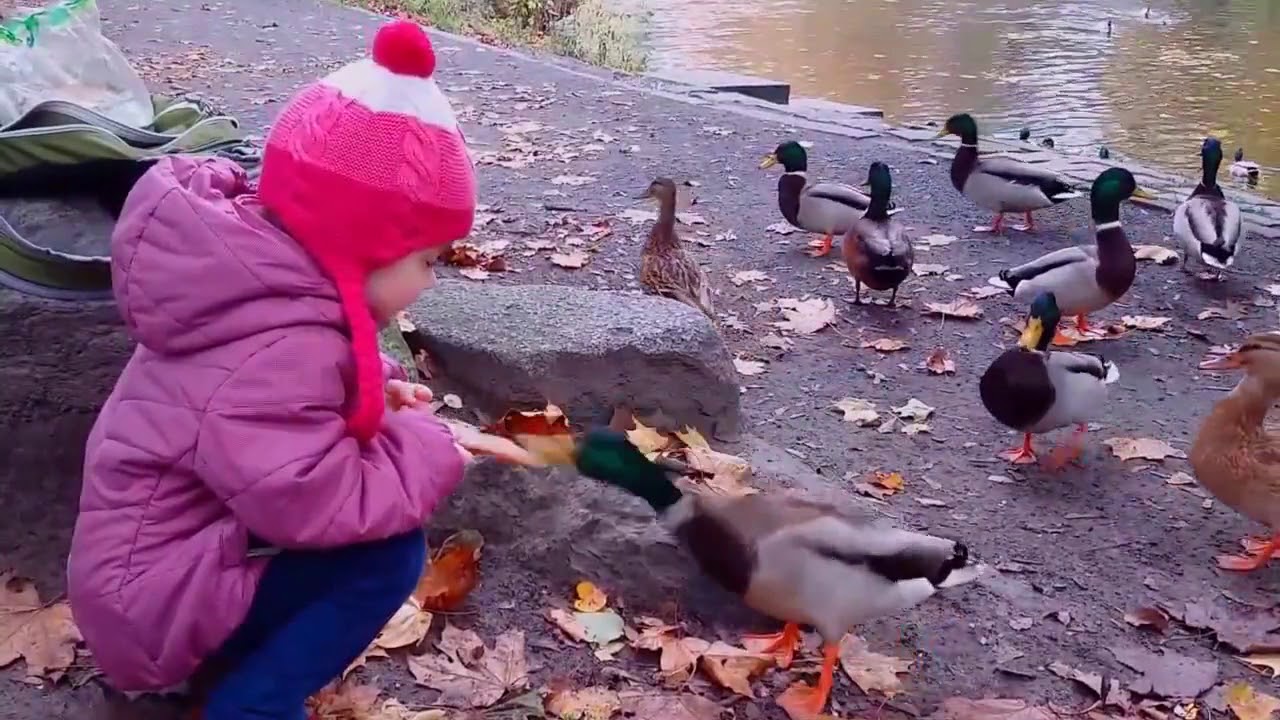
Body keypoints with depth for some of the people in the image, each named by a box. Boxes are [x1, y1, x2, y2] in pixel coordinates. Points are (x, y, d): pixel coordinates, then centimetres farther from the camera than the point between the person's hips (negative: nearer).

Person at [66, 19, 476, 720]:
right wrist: (426, 446, -20)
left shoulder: (265, 274, -2)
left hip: (163, 544, 10)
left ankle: (235, 645, 14)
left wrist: (372, 388, -1)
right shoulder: (277, 352, -32)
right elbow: (319, 503, -36)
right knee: (388, 554, -18)